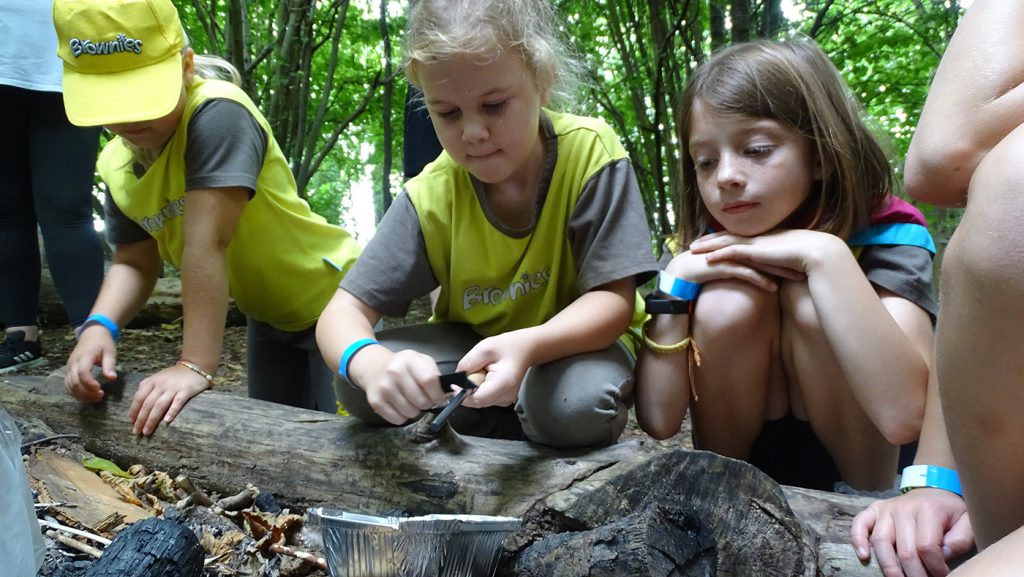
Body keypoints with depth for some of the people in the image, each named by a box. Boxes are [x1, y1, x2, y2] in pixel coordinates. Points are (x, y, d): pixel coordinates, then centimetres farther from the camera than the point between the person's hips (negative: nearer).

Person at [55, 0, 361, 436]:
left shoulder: (218, 115, -32)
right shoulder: (115, 165, -6)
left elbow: (206, 245, -37)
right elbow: (134, 263, -1)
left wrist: (196, 365, -39)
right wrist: (100, 325, -21)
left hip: (330, 297, -7)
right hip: (268, 316, 8)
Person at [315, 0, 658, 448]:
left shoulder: (590, 154, -24)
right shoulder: (431, 197, -17)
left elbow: (614, 299, -24)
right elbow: (343, 312, -19)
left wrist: (526, 347, -45)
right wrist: (373, 363, -45)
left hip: (575, 344, -2)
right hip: (470, 350, 3)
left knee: (576, 403, -37)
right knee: (355, 383, -21)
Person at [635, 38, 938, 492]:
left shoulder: (885, 238, -17)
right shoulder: (704, 249, -9)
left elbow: (904, 416, -35)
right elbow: (658, 420, -17)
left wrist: (825, 255, -35)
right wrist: (674, 282, -24)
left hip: (860, 477, -2)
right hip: (738, 478, 2)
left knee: (809, 303, -25)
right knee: (726, 305, -23)